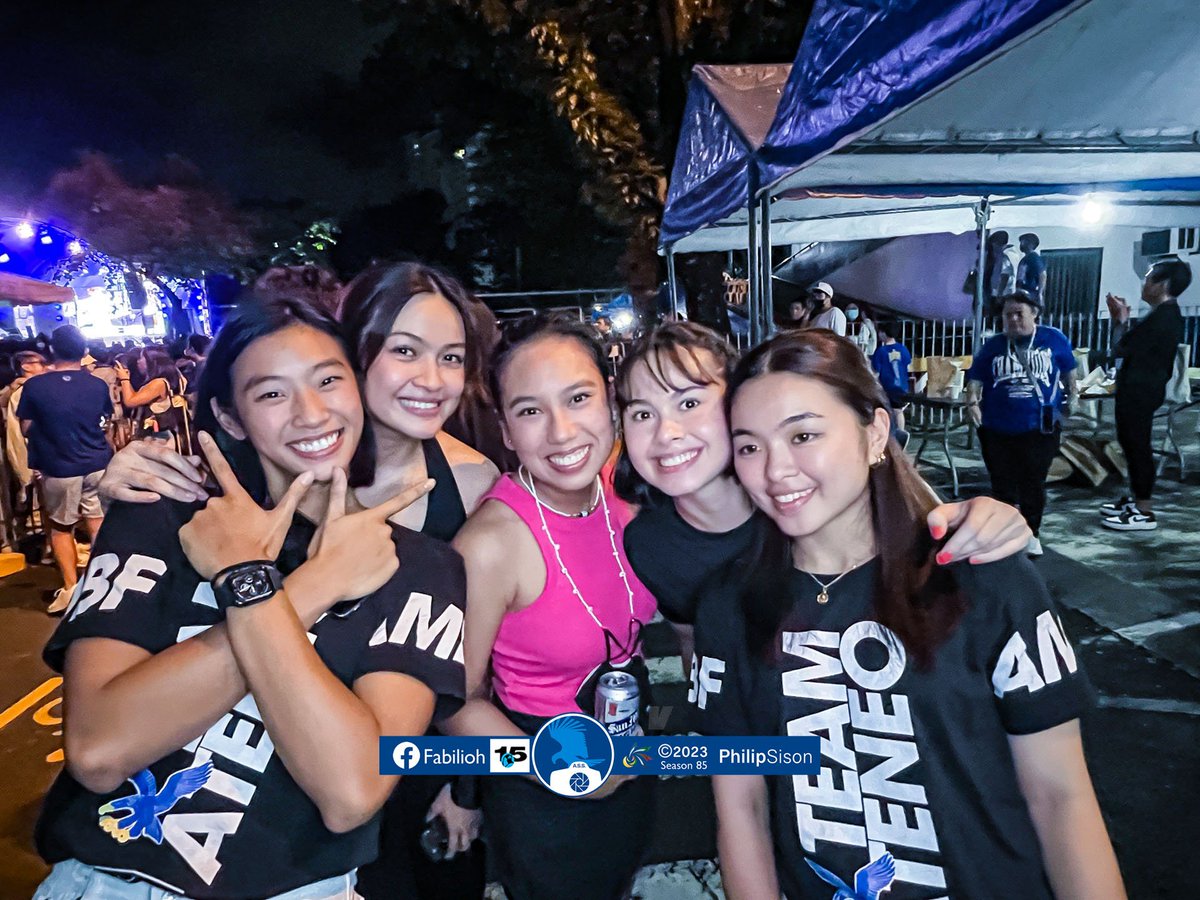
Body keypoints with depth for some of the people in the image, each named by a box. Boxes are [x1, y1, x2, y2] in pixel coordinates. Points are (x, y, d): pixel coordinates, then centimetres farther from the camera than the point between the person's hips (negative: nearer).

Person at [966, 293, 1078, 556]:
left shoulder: (1053, 339, 3)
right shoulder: (992, 346, 5)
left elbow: (1068, 369, 18)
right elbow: (975, 379, 2)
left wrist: (1072, 394, 21)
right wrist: (972, 401, -14)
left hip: (1039, 428, -1)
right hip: (998, 429, 1)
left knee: (1034, 485, 4)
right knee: (1003, 485, 9)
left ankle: (1031, 533, 19)